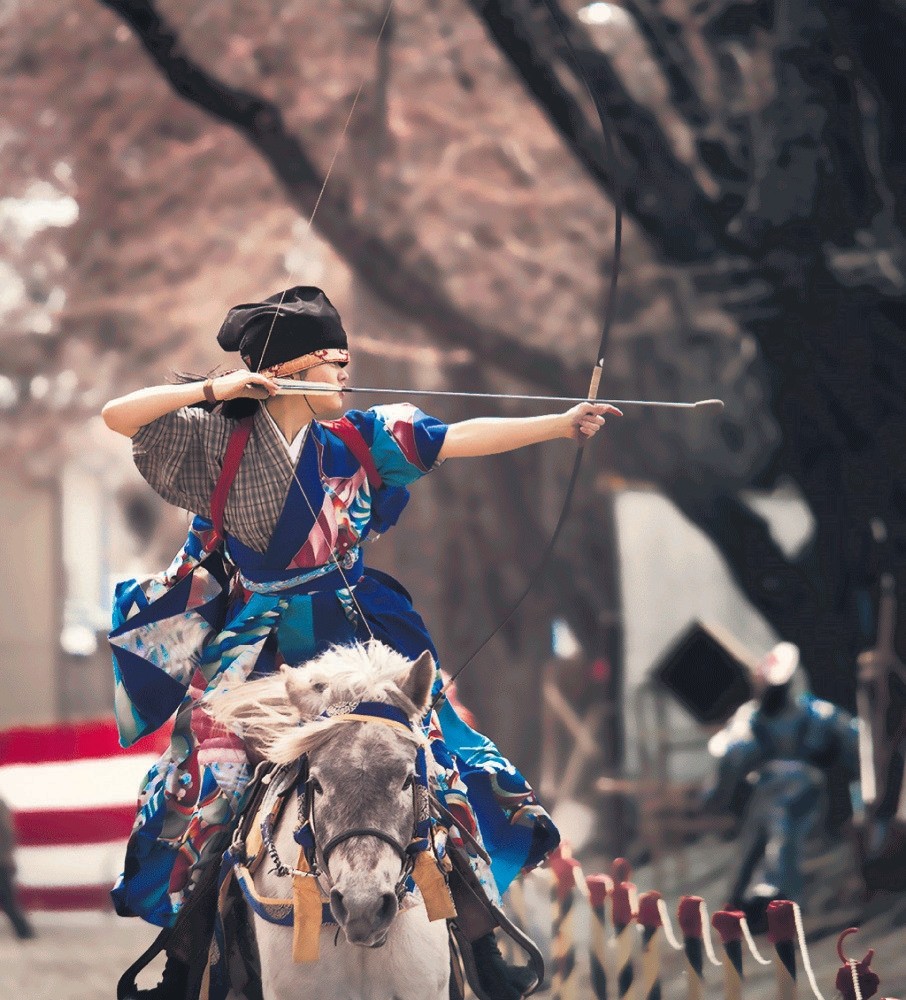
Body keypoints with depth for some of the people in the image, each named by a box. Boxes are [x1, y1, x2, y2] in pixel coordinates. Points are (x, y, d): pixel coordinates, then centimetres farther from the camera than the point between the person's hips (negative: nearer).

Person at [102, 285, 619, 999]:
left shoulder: (357, 440, 2)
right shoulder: (218, 438, -3)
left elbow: (463, 439, -3)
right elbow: (118, 416, -10)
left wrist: (559, 425, -11)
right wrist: (217, 391, -14)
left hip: (357, 637, 2)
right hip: (259, 643, -2)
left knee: (440, 759, -6)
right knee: (214, 779, -12)